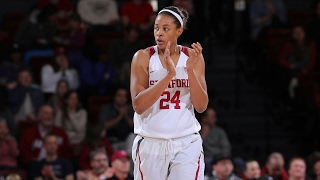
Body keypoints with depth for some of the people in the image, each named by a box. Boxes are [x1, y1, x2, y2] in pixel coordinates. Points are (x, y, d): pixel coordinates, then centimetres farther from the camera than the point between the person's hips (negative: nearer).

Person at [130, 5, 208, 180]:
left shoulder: (193, 57, 2)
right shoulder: (143, 57, -4)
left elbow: (201, 106, -4)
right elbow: (138, 105, -15)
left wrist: (190, 70, -17)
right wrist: (168, 75, -24)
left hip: (186, 144, 1)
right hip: (151, 144, -1)